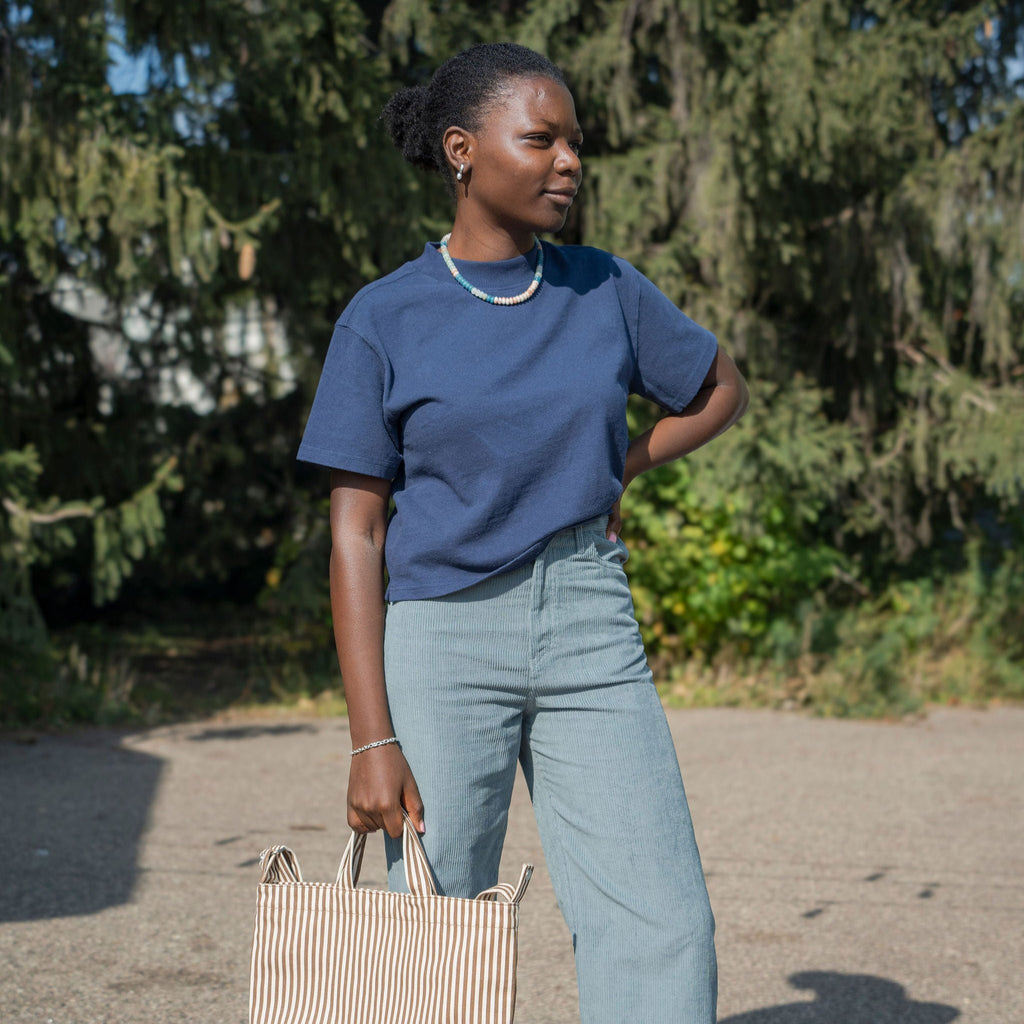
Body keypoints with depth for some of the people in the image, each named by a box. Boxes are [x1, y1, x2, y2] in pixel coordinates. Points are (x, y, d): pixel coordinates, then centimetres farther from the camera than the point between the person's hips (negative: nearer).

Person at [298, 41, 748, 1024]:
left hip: (591, 629, 3)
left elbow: (720, 390, 24)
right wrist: (373, 740, -10)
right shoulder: (383, 322, -2)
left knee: (661, 924, -7)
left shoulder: (606, 290, 6)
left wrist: (610, 474, 9)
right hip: (442, 635, -2)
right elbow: (355, 537, -4)